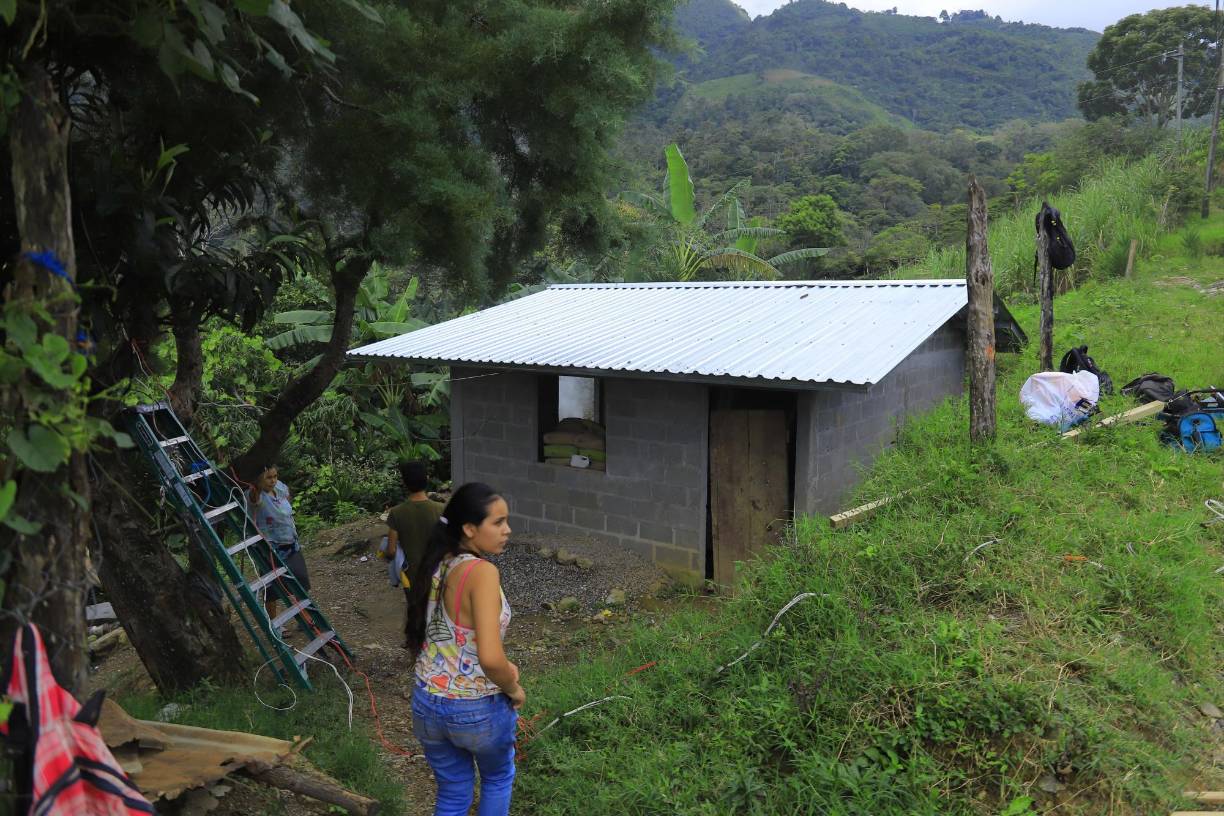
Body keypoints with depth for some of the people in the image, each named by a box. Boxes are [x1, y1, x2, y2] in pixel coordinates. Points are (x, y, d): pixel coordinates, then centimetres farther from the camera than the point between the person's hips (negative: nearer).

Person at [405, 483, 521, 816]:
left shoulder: (436, 566, -2)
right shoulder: (482, 572, -26)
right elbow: (490, 658, -34)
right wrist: (513, 688, -14)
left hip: (427, 705, 6)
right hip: (478, 711, -5)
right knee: (498, 778, 26)